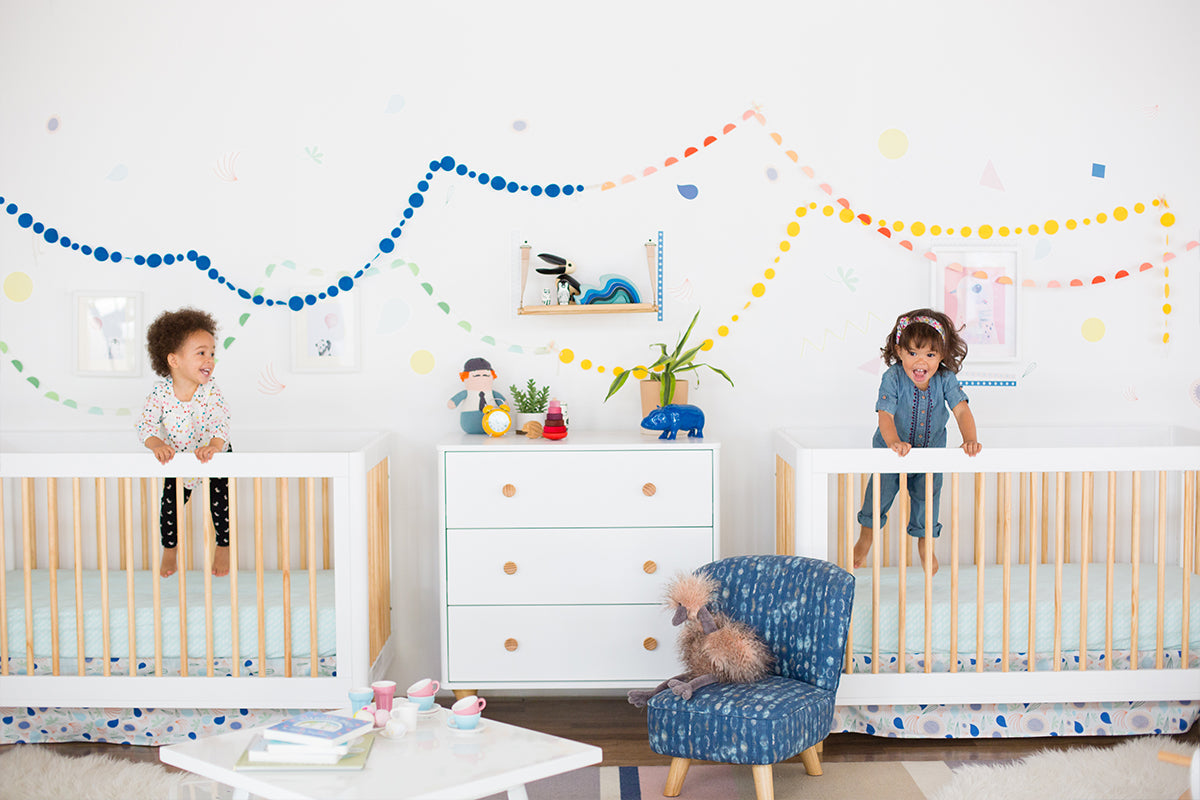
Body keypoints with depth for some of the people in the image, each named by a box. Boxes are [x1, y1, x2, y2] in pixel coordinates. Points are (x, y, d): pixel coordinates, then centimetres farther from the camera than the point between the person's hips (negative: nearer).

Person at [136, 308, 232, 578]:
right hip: (177, 458, 1)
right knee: (170, 504, 3)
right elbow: (146, 424, -26)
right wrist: (157, 444, -47)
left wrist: (214, 446, -54)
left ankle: (223, 547, 22)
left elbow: (220, 422, -35)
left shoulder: (211, 391, -24)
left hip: (214, 455, -1)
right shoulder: (160, 393, -23)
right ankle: (169, 550, 28)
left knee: (220, 503, -2)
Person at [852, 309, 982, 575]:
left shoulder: (945, 380, -18)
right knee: (880, 492, 9)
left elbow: (962, 410, -24)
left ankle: (925, 541, 39)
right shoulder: (892, 379, -25)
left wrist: (970, 440, -42)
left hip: (932, 452, 2)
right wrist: (894, 441, -52)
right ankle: (866, 535, 37)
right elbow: (885, 414, -33)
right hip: (892, 452, -2)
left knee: (928, 495, 12)